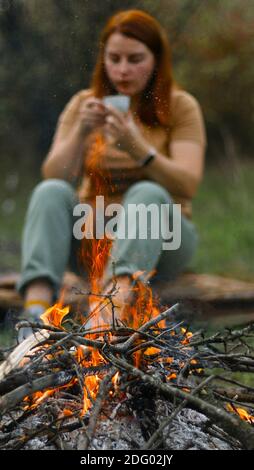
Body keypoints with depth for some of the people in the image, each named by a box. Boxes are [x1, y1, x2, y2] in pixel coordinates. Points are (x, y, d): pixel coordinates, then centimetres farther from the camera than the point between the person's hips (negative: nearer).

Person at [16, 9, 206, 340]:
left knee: (147, 194, -34)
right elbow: (53, 176, -5)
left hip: (160, 239, -2)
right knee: (51, 192, -27)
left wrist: (137, 148, -30)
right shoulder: (84, 104, 6)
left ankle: (117, 295, -57)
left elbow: (188, 184, -14)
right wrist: (80, 133, -22)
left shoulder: (180, 106, 0)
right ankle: (36, 305, -47)